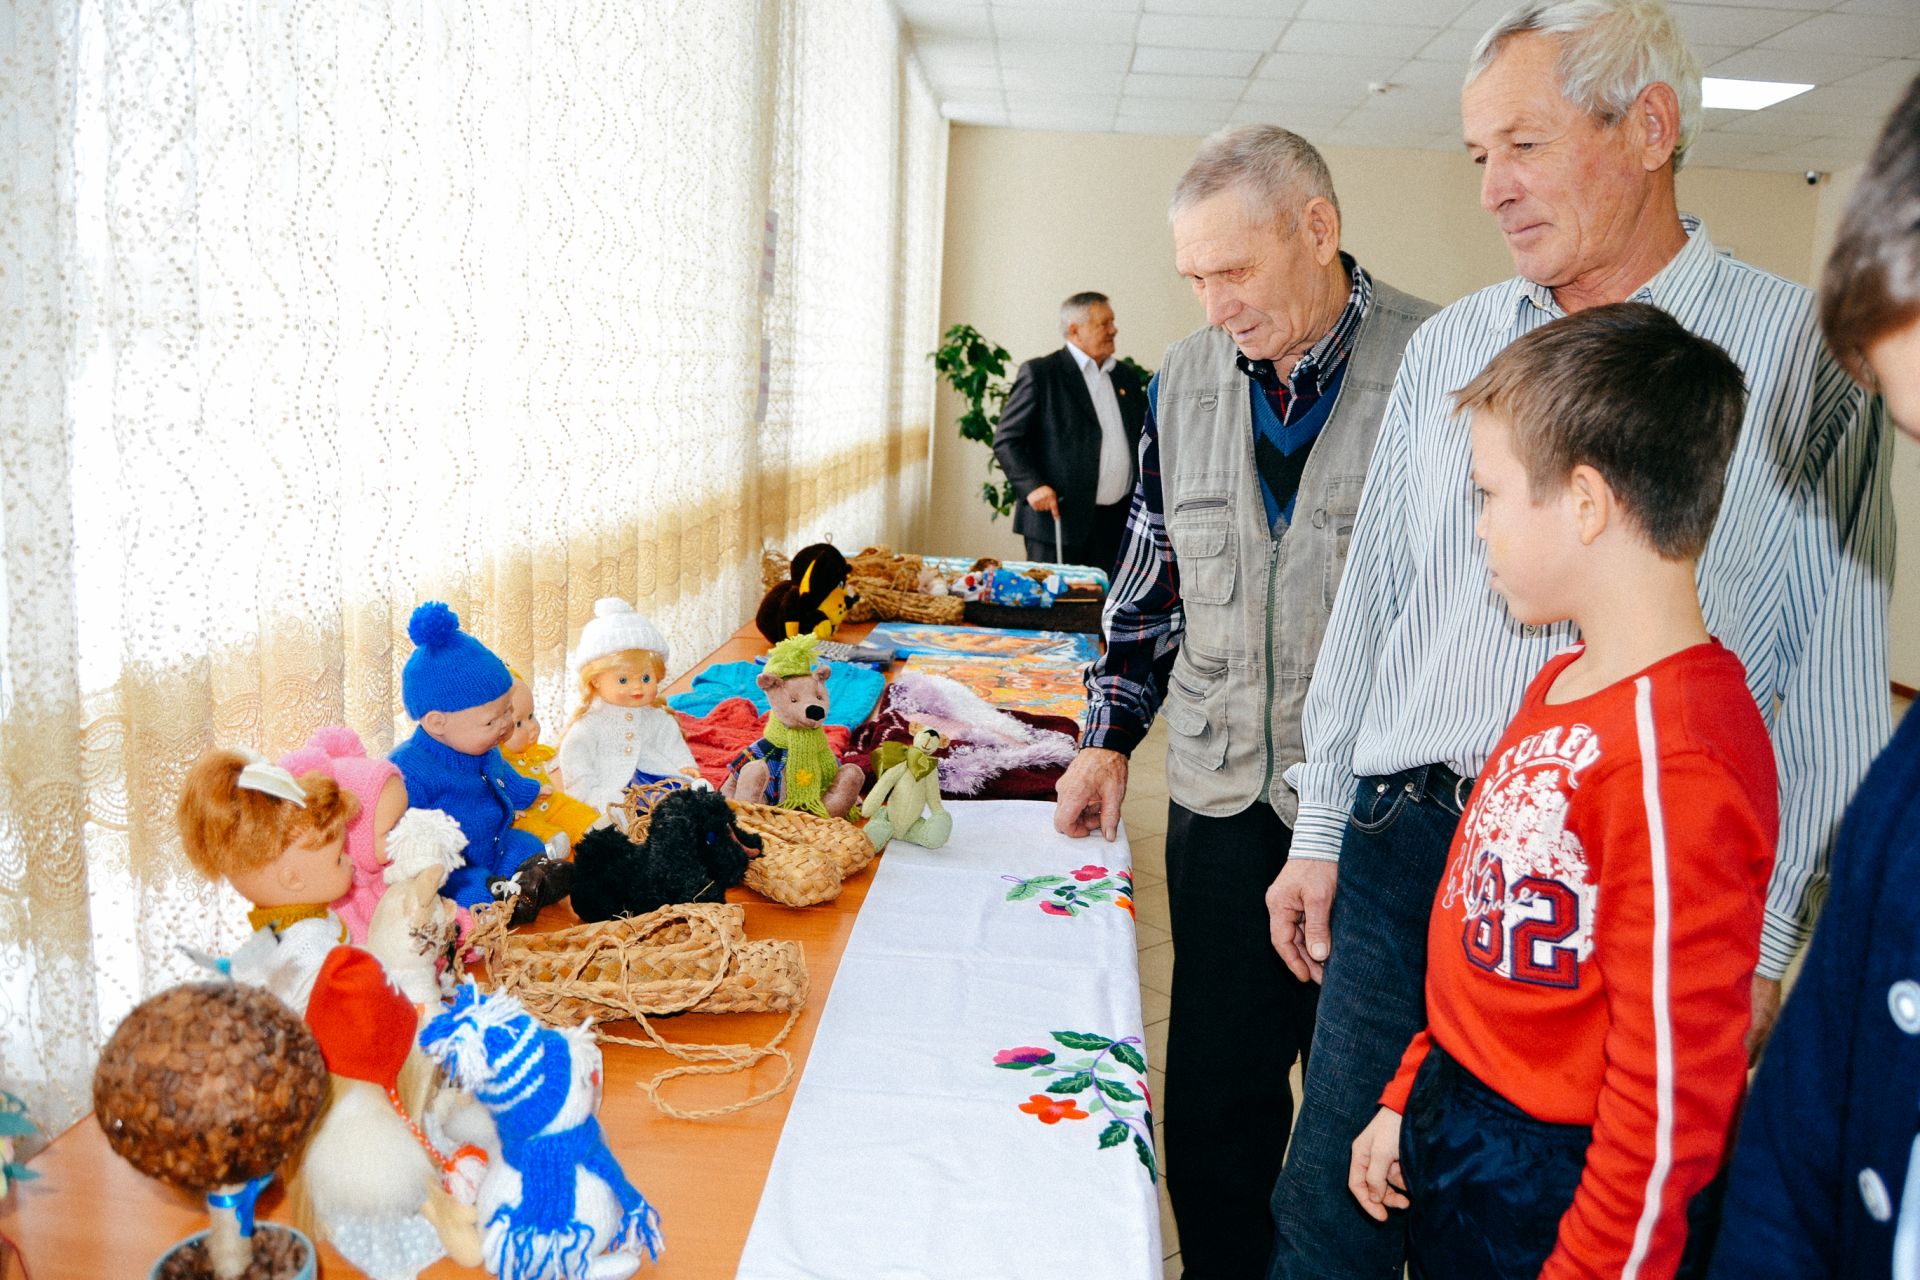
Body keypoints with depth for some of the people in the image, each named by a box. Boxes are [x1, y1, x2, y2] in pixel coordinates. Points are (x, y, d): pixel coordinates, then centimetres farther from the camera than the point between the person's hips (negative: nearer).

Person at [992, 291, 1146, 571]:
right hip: (1059, 518, -5)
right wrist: (1032, 486, -18)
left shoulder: (1127, 377, 17)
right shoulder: (1040, 373, -2)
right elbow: (1006, 440, -4)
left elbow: (1142, 440, 22)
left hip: (1117, 524, 5)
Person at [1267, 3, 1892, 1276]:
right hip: (1403, 850, 3)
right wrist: (1320, 833, 12)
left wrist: (1765, 943, -3)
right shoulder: (1448, 347, 8)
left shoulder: (1803, 355, -4)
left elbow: (1838, 684, -3)